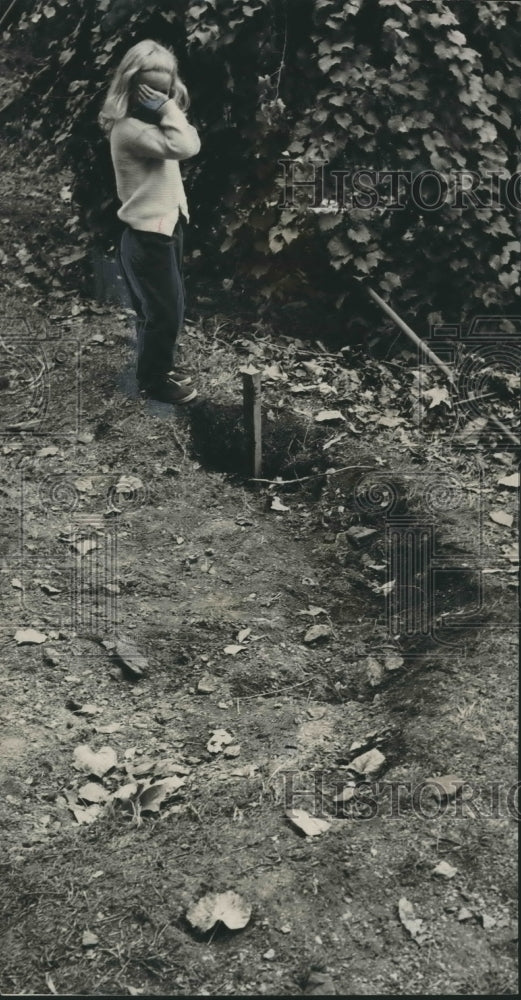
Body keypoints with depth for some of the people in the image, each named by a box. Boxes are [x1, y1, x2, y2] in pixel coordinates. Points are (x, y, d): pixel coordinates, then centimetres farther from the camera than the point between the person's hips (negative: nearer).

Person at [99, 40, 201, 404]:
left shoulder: (150, 121, 12)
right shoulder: (128, 128, -19)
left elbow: (193, 143, 5)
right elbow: (181, 146, -29)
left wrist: (167, 107, -5)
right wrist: (168, 110, -20)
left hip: (165, 226, 10)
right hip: (147, 234, -10)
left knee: (169, 306, 20)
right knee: (163, 311, 1)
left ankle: (163, 364, 38)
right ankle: (154, 379, 17)